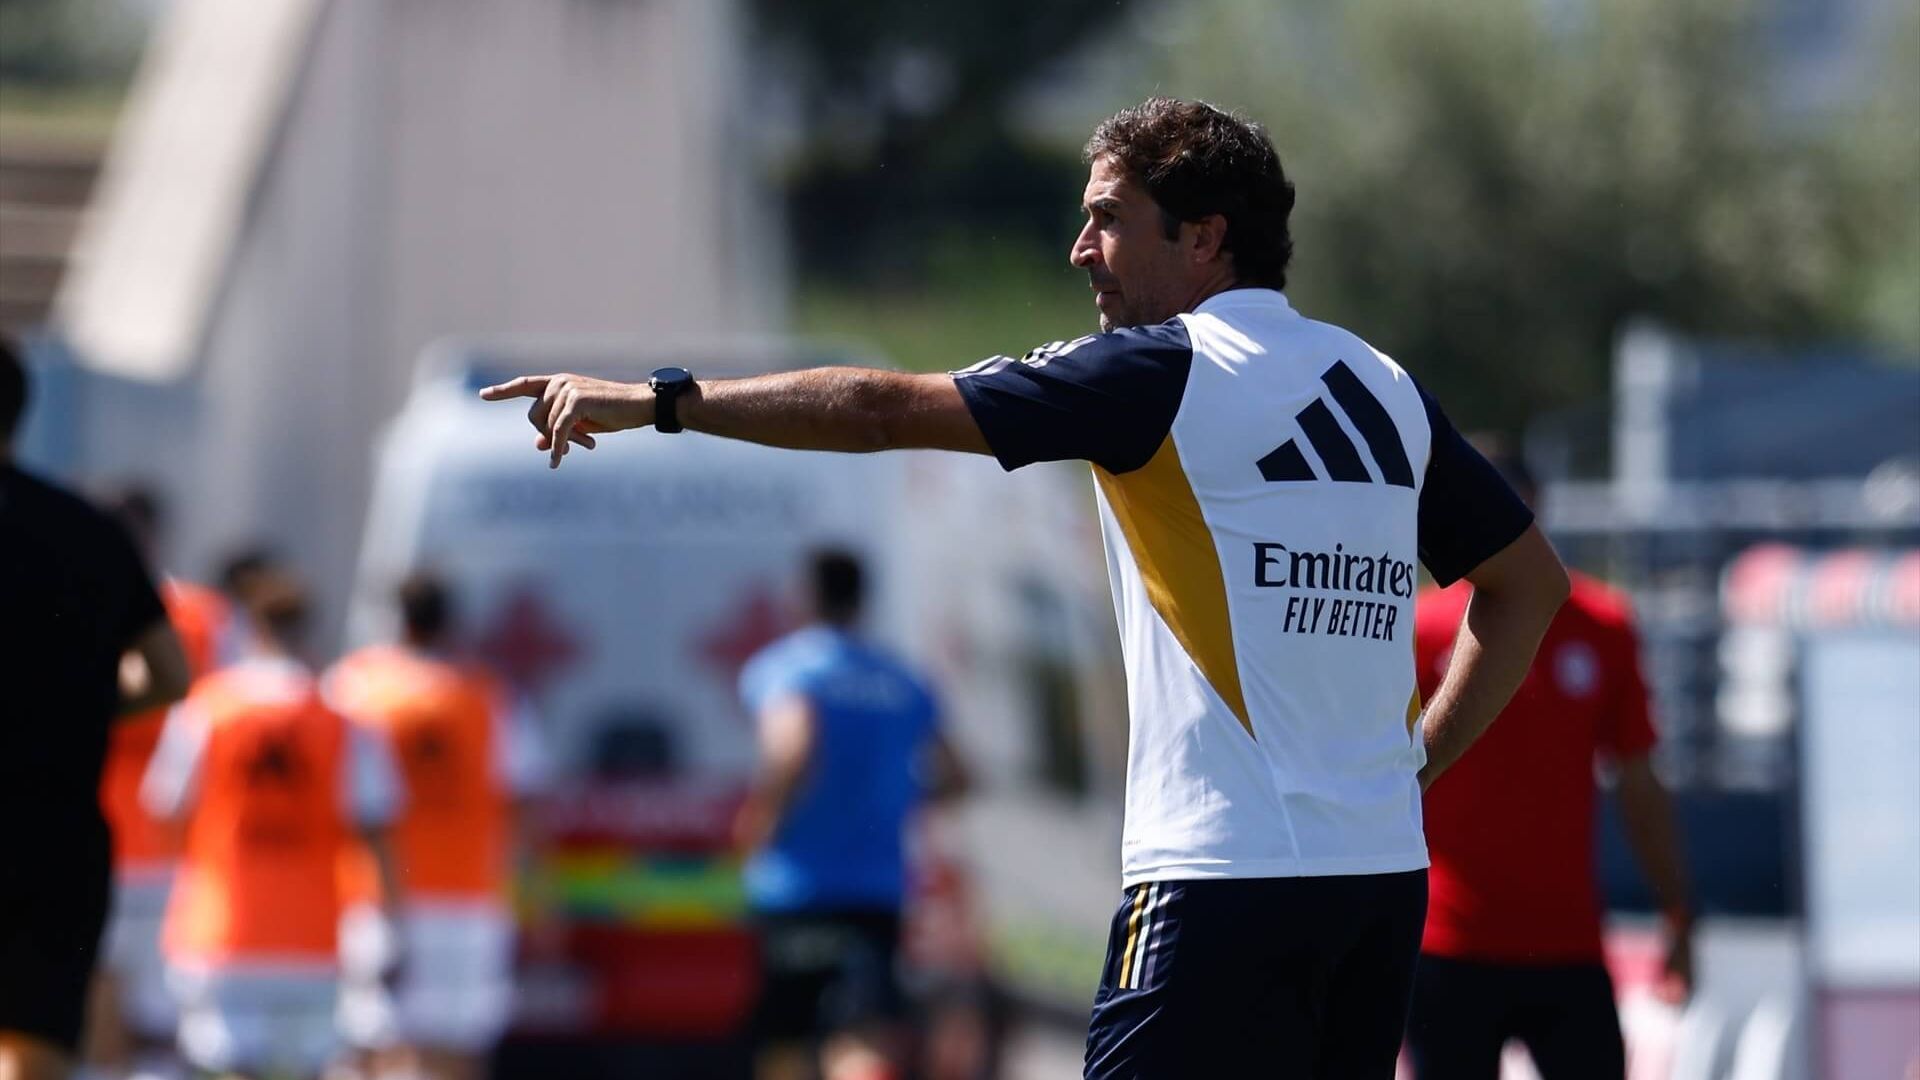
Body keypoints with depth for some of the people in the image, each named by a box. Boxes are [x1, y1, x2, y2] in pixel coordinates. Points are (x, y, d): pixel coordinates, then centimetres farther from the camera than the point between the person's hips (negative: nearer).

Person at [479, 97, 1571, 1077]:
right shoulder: (1387, 389, 13)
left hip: (1225, 882, -7)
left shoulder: (1163, 374, -7)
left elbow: (888, 409, -8)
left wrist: (659, 399, -2)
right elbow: (1532, 581, 21)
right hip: (1383, 874, 7)